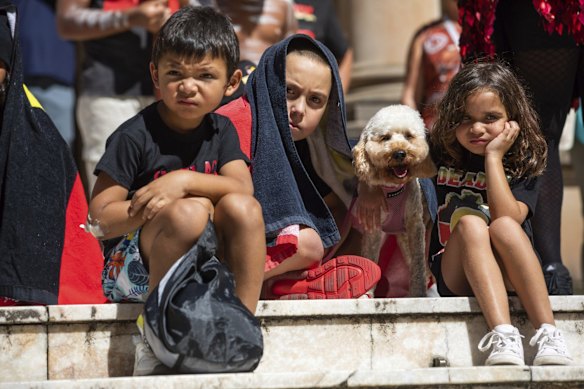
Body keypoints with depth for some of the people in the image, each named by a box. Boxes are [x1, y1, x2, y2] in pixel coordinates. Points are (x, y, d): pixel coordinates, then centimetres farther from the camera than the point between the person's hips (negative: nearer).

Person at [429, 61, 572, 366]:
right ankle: (502, 336, -48)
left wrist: (494, 157, -17)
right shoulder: (439, 154, 4)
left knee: (504, 226, -31)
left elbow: (507, 218, -19)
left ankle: (547, 333, -44)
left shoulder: (522, 163, -2)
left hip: (512, 278, -1)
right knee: (470, 222, -29)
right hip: (456, 278, 1)